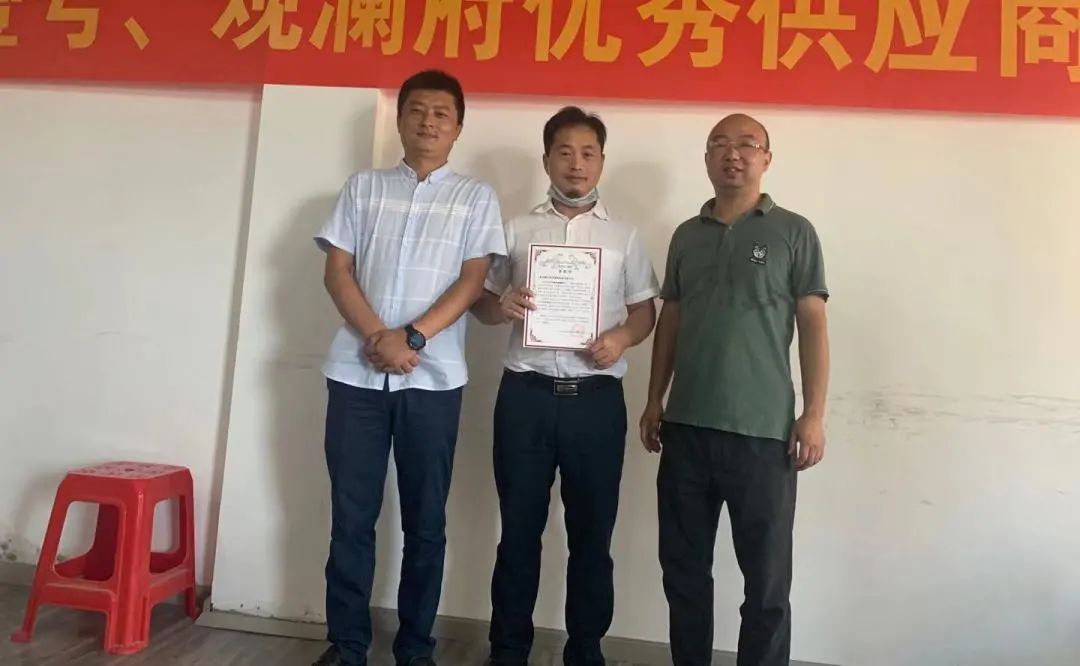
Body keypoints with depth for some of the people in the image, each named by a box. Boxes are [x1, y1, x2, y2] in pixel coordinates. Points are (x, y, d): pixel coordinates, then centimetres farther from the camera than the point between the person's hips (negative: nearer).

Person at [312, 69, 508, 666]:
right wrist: (379, 338, -11)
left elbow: (472, 281, -2)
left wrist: (411, 337, -14)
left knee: (425, 520, 6)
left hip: (434, 377, -1)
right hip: (356, 371, 1)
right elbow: (337, 272, 4)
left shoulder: (476, 198, 8)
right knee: (351, 515, 7)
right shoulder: (362, 188, 12)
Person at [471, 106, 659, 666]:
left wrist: (622, 337, -11)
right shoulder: (517, 230, 9)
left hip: (597, 399, 0)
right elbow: (481, 302, 12)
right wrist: (502, 306, -11)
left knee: (591, 535, 8)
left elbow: (645, 309, 10)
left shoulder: (623, 235, 9)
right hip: (526, 394, 0)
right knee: (519, 530, 8)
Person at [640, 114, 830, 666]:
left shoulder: (794, 233, 2)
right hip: (686, 427, 4)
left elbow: (813, 326, -2)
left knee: (767, 578, 5)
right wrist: (654, 401, 10)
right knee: (683, 568, 12)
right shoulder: (687, 235, 12)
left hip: (763, 432, -3)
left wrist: (814, 415, -8)